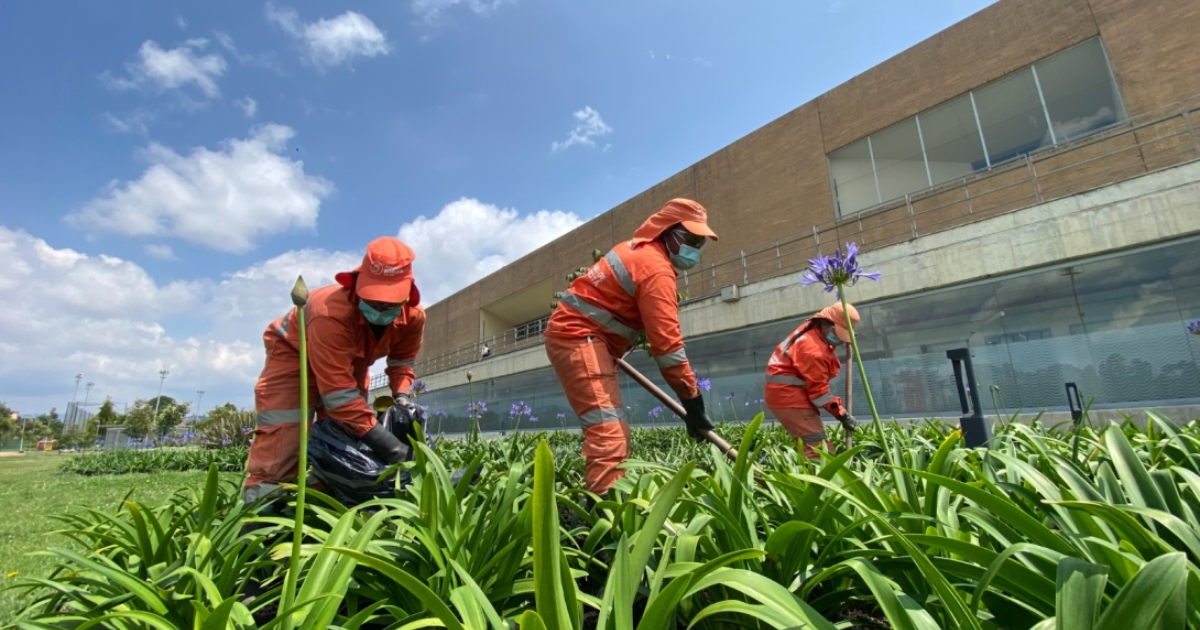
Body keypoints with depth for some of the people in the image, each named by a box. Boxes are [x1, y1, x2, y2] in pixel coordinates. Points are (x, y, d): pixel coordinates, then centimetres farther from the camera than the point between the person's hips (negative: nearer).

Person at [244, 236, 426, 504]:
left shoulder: (414, 315, -26)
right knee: (282, 439, -17)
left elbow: (402, 358, -4)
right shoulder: (331, 313, -45)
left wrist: (401, 394, -23)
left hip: (349, 362, 6)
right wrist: (381, 439, -49)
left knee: (351, 433, 4)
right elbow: (337, 391, -45)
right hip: (294, 353, -5)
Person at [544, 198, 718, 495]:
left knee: (616, 430, 9)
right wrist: (692, 399, -17)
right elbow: (667, 342, -20)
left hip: (573, 333, 11)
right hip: (579, 337, -11)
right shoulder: (657, 269, -15)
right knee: (608, 431, -21)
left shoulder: (639, 249, 17)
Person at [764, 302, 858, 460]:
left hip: (785, 392, 11)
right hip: (789, 395, -11)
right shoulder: (813, 350, -23)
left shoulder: (812, 330, 7)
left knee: (808, 446, 13)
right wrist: (841, 413, -14)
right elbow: (818, 389, -19)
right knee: (820, 449, -15)